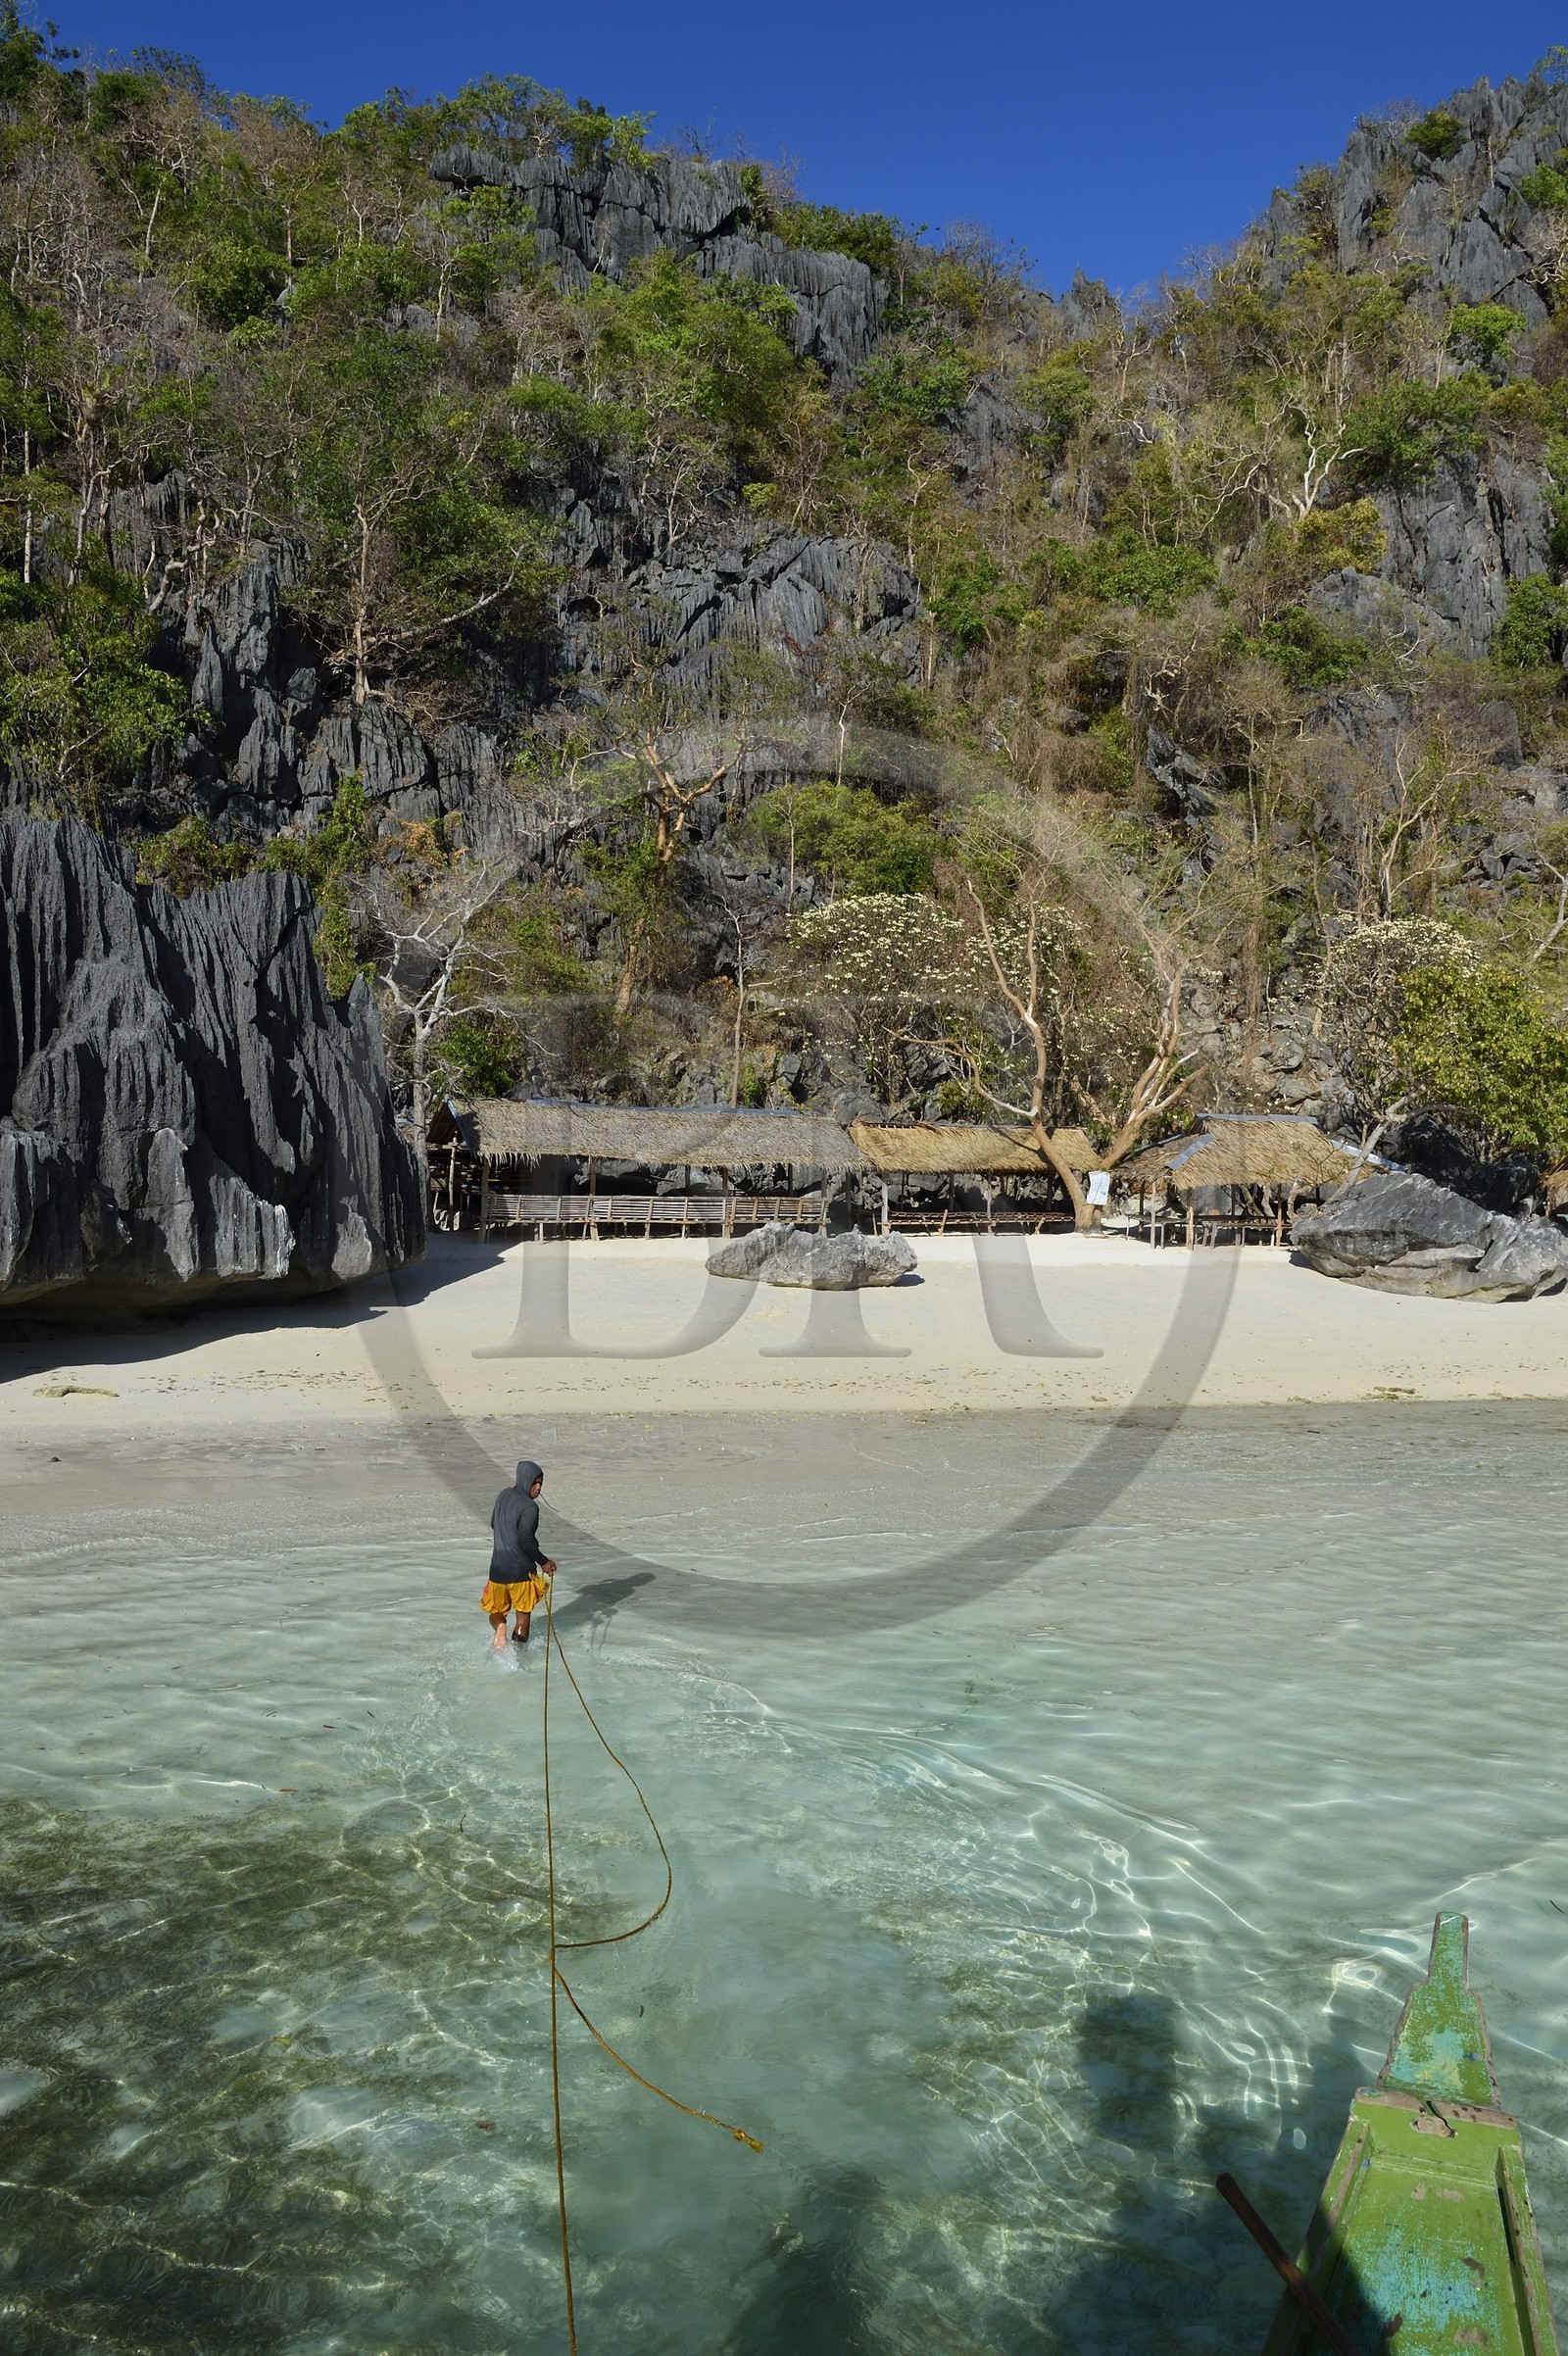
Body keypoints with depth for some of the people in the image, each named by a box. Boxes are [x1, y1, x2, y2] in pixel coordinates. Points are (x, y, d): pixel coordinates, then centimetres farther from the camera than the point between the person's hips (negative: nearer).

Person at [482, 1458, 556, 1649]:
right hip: (521, 1569, -5)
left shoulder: (504, 1496, 5)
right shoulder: (530, 1508, -18)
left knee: (496, 1610, 21)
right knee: (523, 1617, 13)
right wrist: (543, 1562, -8)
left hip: (498, 1567, 5)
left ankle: (500, 1628, -9)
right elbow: (526, 1542, -21)